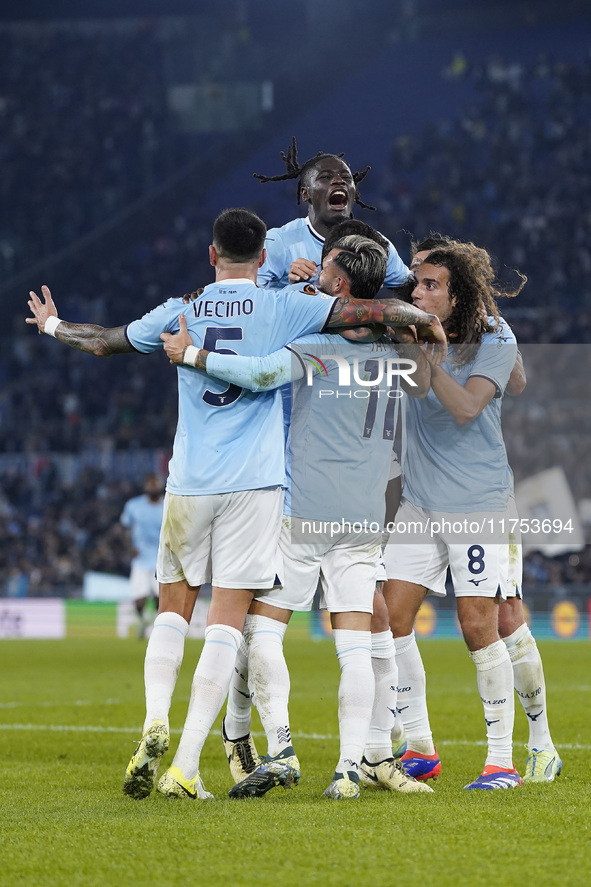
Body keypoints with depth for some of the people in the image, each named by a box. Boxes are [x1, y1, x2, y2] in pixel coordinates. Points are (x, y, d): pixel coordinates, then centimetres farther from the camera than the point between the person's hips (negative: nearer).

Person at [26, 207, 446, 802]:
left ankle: (155, 725, -6)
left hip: (189, 484, 2)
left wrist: (53, 326, 40)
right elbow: (369, 311, -3)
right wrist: (426, 320, 16)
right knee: (226, 623, -2)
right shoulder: (282, 309, 0)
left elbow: (103, 342, 21)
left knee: (173, 609, 16)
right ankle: (186, 766, -9)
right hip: (255, 485, -2)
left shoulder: (181, 313, 7)